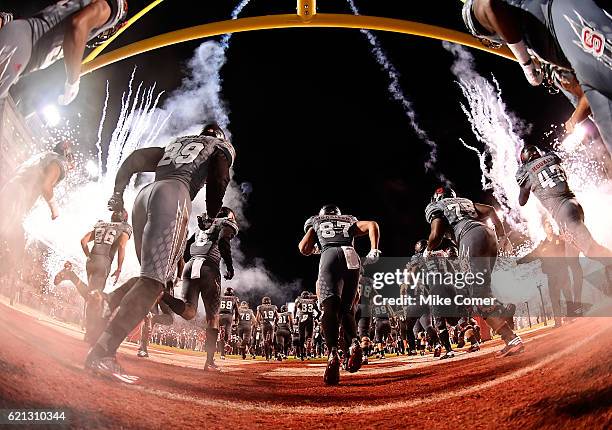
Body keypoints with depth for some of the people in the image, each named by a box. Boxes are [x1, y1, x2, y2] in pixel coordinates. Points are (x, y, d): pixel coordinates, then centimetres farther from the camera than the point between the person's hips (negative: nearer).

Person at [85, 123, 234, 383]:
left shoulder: (175, 145, 36)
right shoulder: (223, 147, 21)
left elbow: (135, 158, 26)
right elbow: (218, 180, 2)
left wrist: (118, 193, 25)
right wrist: (212, 218, 10)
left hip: (144, 194, 7)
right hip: (174, 194, -7)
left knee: (151, 272, 16)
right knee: (154, 280, -16)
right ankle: (102, 352, -26)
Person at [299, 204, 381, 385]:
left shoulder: (316, 224, 31)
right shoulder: (350, 222, 35)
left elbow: (304, 249, 18)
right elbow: (372, 225, 17)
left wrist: (314, 247, 39)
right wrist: (374, 250, 10)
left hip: (329, 255, -2)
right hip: (352, 257, 2)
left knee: (330, 308, -12)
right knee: (346, 309, 13)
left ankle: (333, 353, -31)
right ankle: (353, 343, -13)